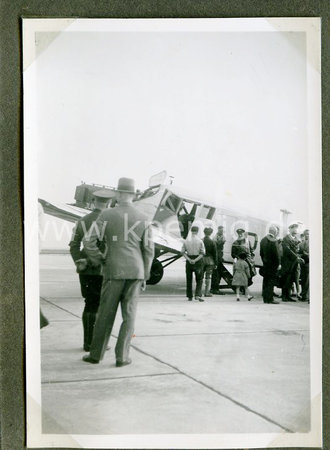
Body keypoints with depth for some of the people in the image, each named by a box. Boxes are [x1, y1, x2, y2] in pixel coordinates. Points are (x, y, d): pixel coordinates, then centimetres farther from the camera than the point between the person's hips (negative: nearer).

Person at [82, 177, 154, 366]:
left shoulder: (107, 215, -3)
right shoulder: (143, 218, 1)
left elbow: (89, 241, -6)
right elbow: (149, 249, 1)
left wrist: (97, 261, 10)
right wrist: (145, 275, 10)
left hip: (114, 271, -1)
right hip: (136, 271, 1)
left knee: (106, 313, 8)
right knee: (129, 314, 7)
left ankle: (96, 354, 17)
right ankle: (122, 356, 8)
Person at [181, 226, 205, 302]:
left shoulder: (186, 240, 0)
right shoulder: (200, 241, -7)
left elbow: (183, 252, -2)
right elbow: (202, 253, -11)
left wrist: (189, 259, -8)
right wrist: (196, 260, -12)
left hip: (189, 260, 2)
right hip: (198, 261, -2)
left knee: (189, 279, 11)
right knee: (199, 279, 5)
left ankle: (189, 296, 13)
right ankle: (198, 295, -9)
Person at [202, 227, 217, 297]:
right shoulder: (212, 242, -6)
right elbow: (214, 253, -5)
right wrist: (215, 263, 2)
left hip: (201, 260, 2)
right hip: (210, 260, -2)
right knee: (208, 276, 1)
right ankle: (207, 292, 3)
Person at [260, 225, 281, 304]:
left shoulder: (263, 240, 8)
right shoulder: (273, 241, -17)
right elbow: (276, 253, -17)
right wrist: (279, 263, -11)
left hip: (266, 263, 7)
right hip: (273, 264, -7)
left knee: (266, 281, 12)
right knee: (271, 281, -3)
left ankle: (265, 298, 17)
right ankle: (270, 298, -4)